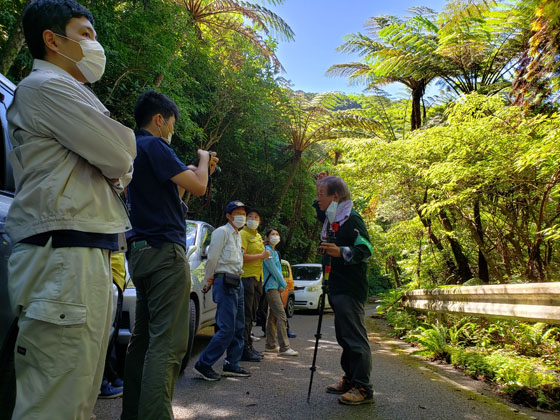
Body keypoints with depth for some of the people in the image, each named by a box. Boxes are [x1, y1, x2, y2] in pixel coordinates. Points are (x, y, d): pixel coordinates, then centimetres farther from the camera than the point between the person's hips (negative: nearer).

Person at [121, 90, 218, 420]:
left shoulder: (134, 148, 20)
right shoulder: (155, 146, -9)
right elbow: (198, 187, -13)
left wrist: (201, 170, 21)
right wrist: (203, 161, 6)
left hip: (141, 251, 10)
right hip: (165, 251, -10)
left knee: (143, 337, 13)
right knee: (167, 343, -11)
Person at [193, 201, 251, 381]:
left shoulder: (237, 236, 21)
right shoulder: (221, 232, -7)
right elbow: (212, 258, -11)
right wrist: (209, 280, -3)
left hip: (236, 283, 9)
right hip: (224, 283, -9)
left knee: (238, 328, 11)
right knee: (227, 329, -12)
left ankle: (232, 365, 19)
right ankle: (203, 364, -3)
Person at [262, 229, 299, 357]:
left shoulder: (275, 252, 19)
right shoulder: (267, 250, -9)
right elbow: (273, 269, -13)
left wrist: (281, 285, 7)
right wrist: (283, 284, -5)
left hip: (276, 287, 10)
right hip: (271, 287, -10)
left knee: (273, 316, 12)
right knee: (281, 316, -13)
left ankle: (270, 346, 19)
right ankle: (284, 347, -13)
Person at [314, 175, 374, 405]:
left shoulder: (352, 218, -12)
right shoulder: (331, 219, 15)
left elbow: (365, 250, -18)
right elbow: (319, 212, 38)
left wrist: (341, 252, -34)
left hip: (350, 289, -10)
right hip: (336, 287, 10)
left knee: (354, 337, -8)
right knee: (343, 336, 15)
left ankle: (363, 388, -1)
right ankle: (350, 379, 26)